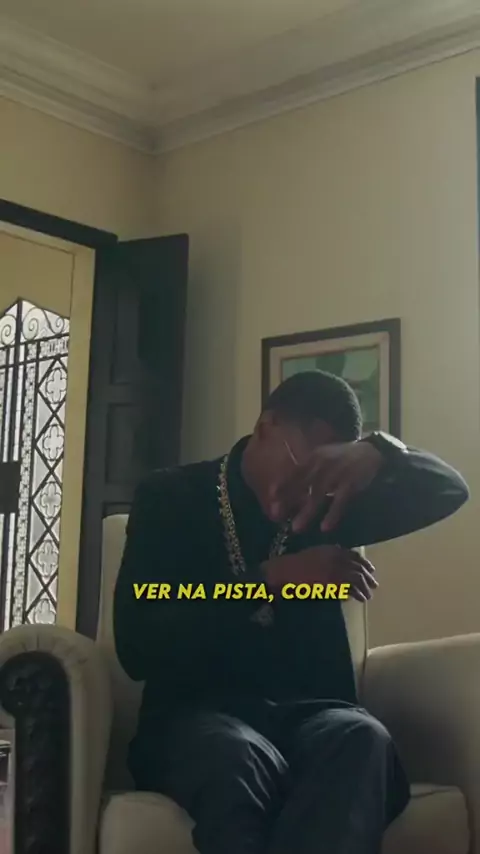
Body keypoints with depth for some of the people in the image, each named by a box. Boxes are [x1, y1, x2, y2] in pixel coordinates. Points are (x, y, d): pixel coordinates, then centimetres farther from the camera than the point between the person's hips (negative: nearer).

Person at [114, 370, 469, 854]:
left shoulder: (327, 507, 16)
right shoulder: (170, 499, 5)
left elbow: (449, 489, 9)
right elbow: (137, 647, -8)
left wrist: (377, 453, -14)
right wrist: (271, 580, -18)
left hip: (310, 712, 3)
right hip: (199, 717, -3)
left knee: (364, 739, -35)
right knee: (233, 753, -41)